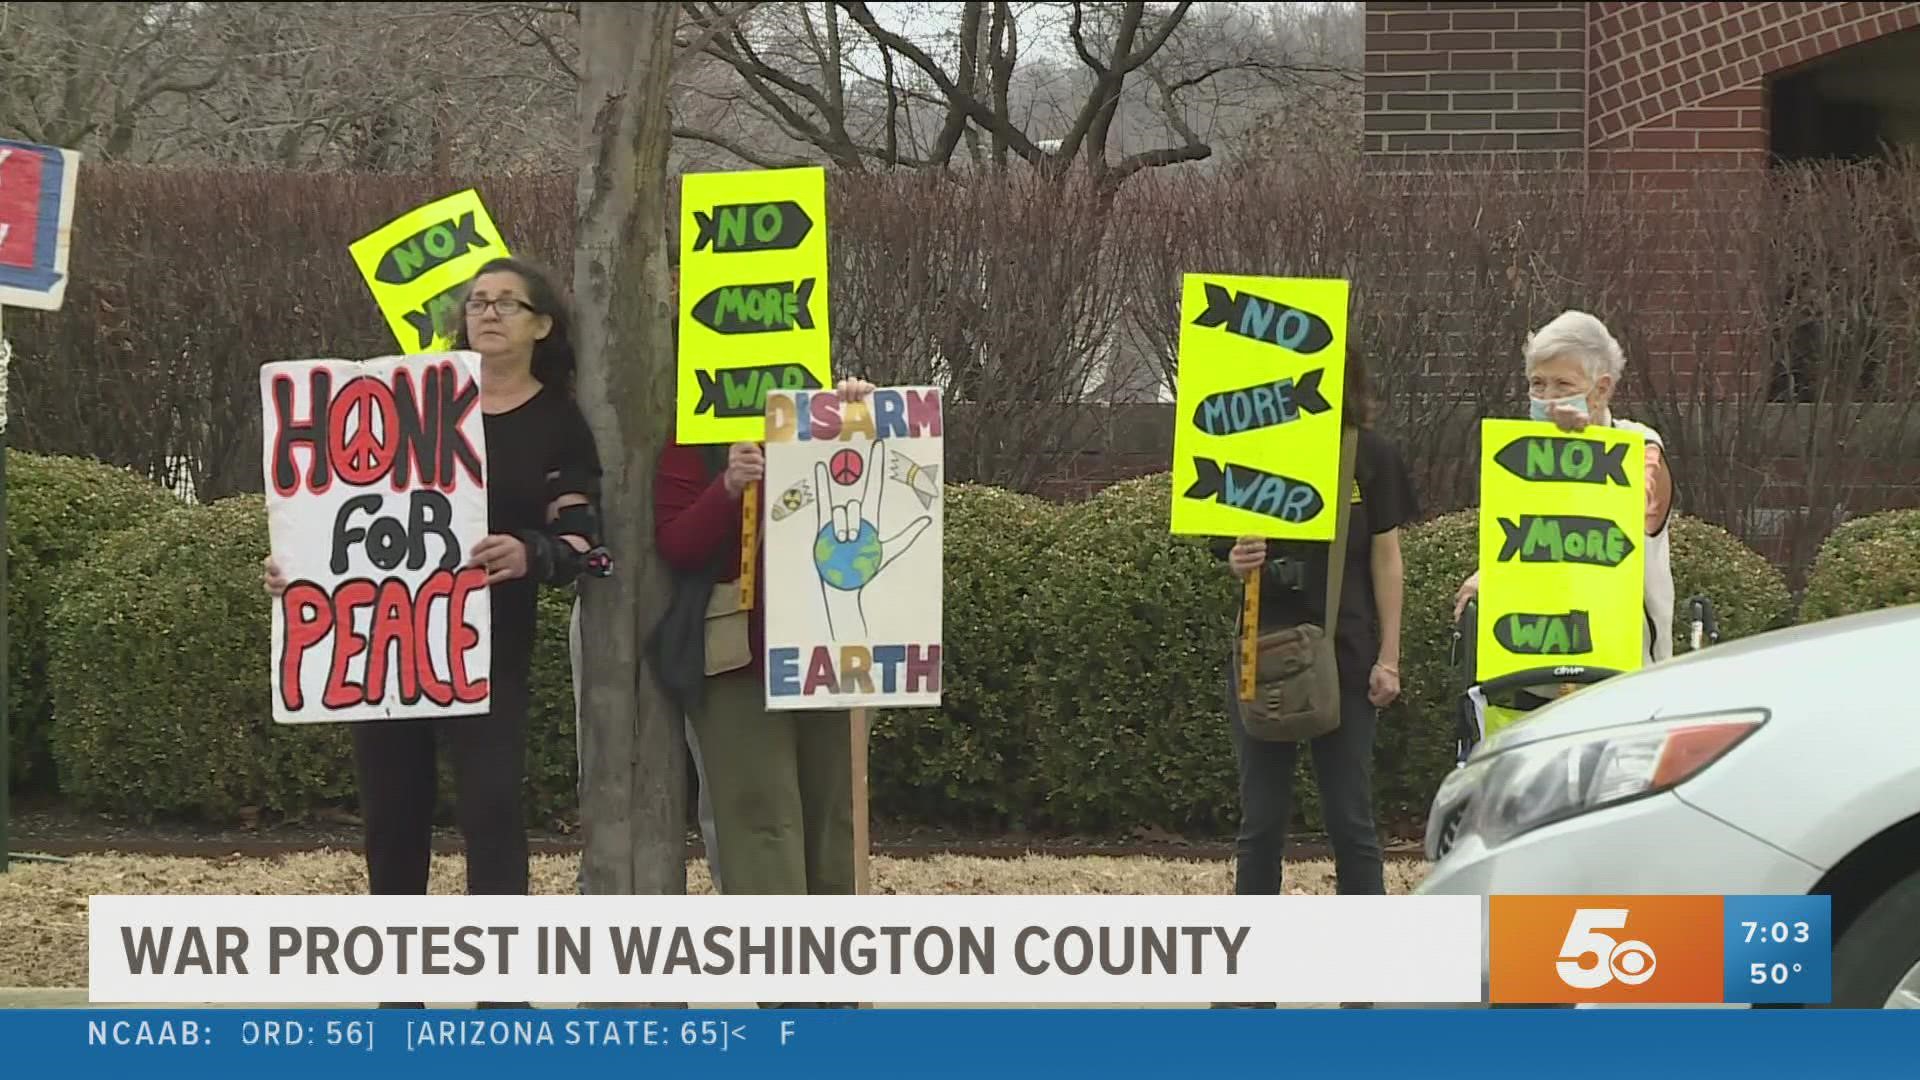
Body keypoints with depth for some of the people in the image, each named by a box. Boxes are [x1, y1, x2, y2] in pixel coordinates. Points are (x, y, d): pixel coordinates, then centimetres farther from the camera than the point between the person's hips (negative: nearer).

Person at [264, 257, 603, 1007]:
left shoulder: (558, 425, 4)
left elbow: (580, 540, -5)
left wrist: (527, 556, -26)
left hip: (486, 646, -3)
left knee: (490, 809, -15)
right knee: (391, 814, 6)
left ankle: (501, 997, -17)